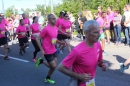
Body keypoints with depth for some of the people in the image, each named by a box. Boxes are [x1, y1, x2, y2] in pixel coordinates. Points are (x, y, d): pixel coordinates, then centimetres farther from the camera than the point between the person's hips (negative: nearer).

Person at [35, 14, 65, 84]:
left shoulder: (56, 28, 3)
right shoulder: (46, 29, -20)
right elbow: (37, 39, -16)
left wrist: (60, 42, -1)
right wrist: (41, 50, -19)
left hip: (53, 50, 7)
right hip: (47, 51, -7)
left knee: (53, 66, 10)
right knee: (54, 66, -2)